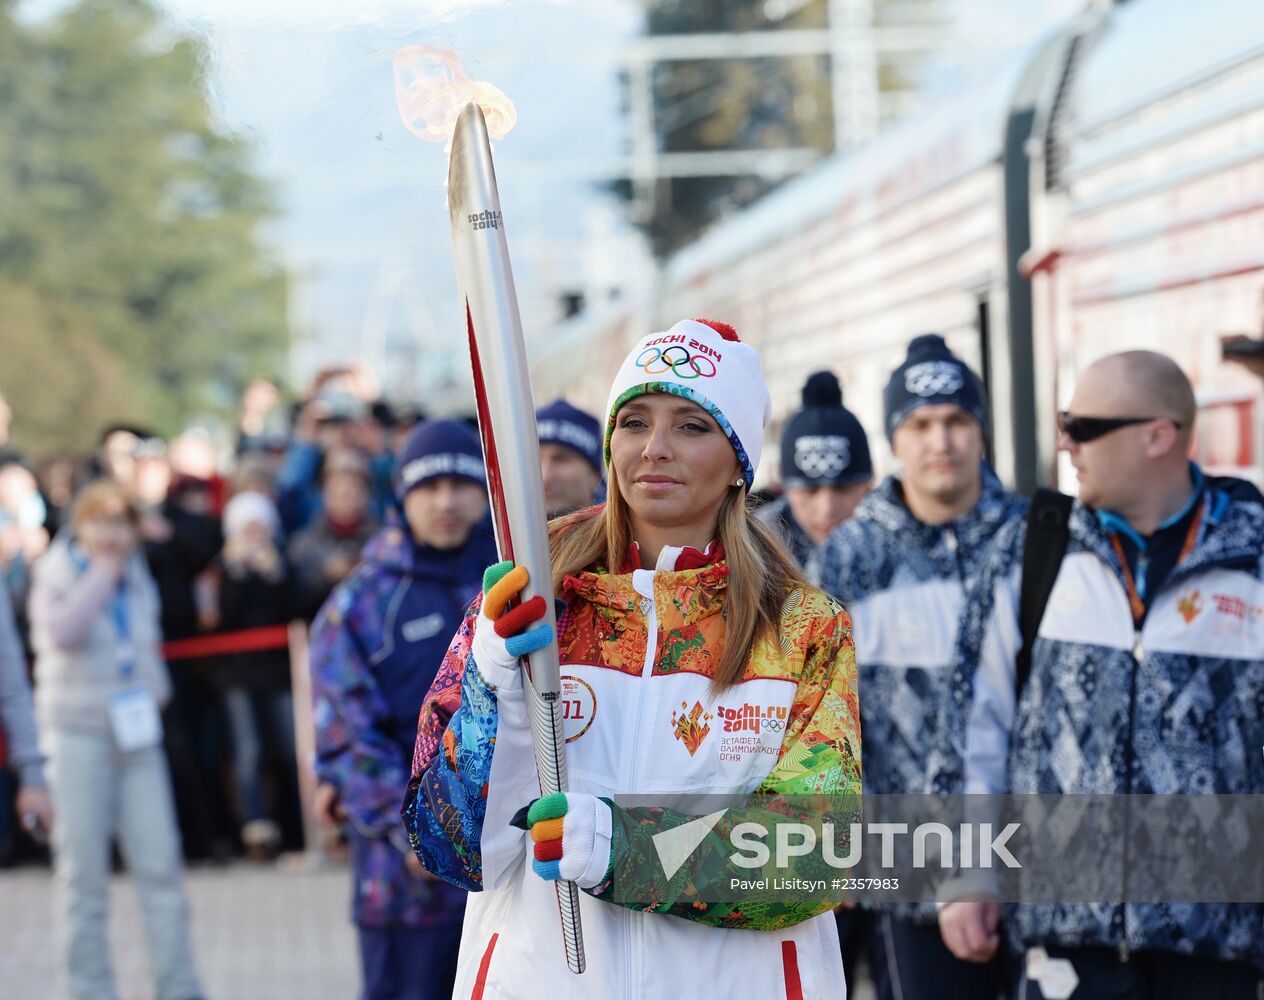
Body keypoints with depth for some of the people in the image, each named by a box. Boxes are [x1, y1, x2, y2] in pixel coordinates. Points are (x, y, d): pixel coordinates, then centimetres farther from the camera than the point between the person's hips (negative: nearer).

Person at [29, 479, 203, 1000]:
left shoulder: (138, 580, 16)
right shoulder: (56, 576, 0)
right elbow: (60, 632, -20)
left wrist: (154, 692, 7)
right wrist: (102, 574, -13)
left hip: (136, 734, 4)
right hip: (78, 733, -4)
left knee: (160, 864, -3)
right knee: (84, 873, -2)